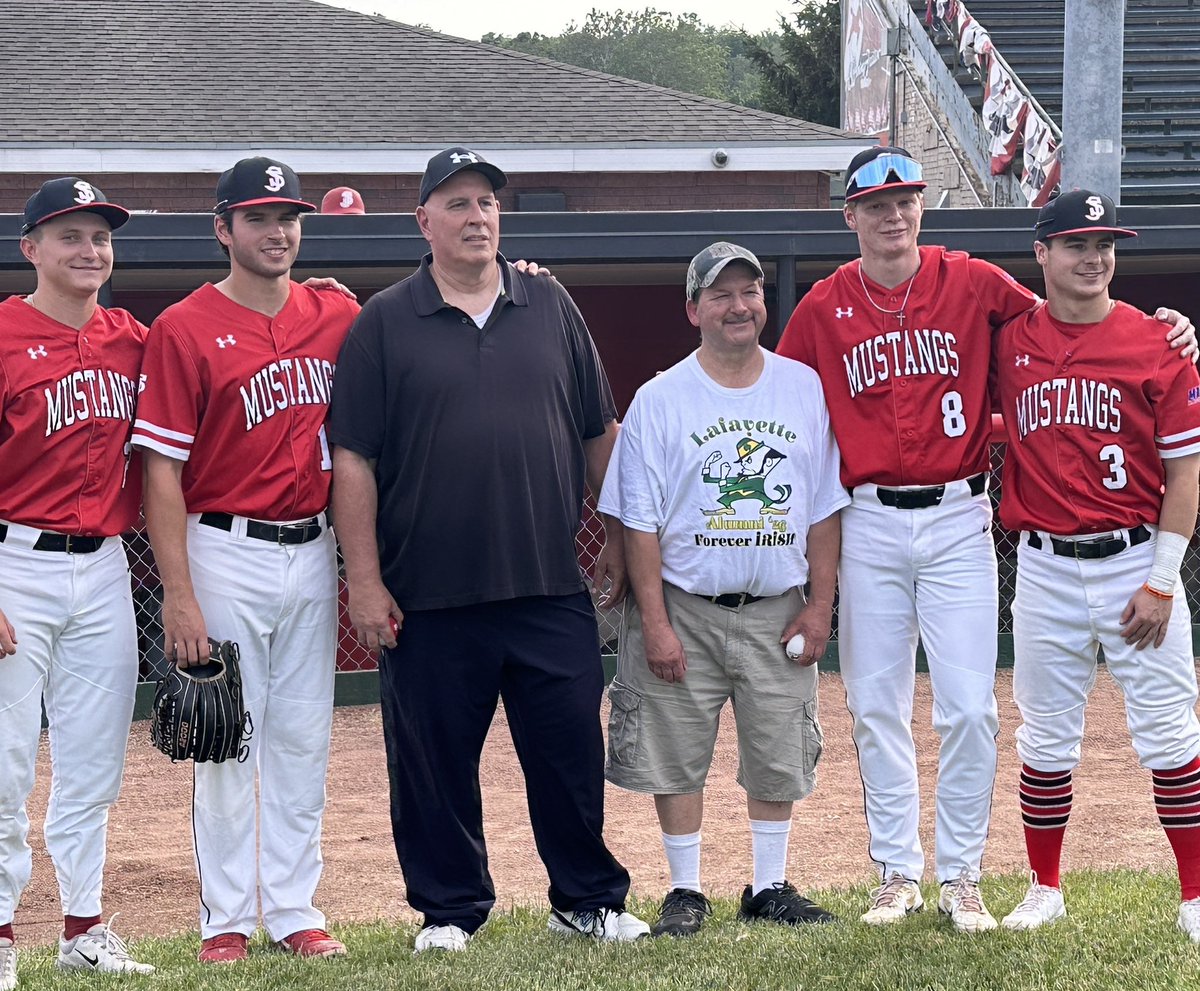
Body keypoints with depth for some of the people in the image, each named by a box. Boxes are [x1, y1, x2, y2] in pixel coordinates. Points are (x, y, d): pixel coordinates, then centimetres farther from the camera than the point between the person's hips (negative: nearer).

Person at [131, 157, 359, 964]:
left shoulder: (338, 317, 6)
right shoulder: (185, 330, -8)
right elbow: (163, 472, -10)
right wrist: (179, 595, -16)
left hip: (312, 553, 5)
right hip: (226, 555, -4)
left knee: (303, 737, 10)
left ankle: (296, 911, 18)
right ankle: (227, 918, 9)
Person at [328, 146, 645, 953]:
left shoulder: (551, 308, 9)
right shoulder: (385, 324, 1)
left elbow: (599, 432, 15)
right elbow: (353, 457, -2)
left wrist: (619, 539, 12)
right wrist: (365, 581, -7)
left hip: (551, 590, 2)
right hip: (431, 599, -2)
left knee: (572, 751, 5)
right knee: (436, 764, 4)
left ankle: (589, 900, 18)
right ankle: (450, 909, 18)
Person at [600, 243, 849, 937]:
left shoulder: (806, 388, 4)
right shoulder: (661, 400, -4)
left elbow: (825, 507, 6)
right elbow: (641, 521, -5)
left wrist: (820, 606, 0)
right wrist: (655, 623, -11)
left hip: (778, 612, 2)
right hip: (684, 611, -2)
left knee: (780, 757, 7)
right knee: (677, 757, 2)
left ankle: (770, 888, 20)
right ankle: (686, 893, 13)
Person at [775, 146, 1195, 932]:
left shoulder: (972, 284, 0)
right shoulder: (823, 308, 3)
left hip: (958, 520, -1)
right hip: (869, 525, 1)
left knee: (969, 708, -4)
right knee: (876, 706, 5)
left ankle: (961, 878, 7)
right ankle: (898, 873, 17)